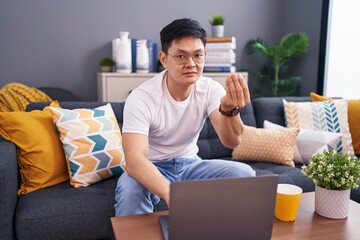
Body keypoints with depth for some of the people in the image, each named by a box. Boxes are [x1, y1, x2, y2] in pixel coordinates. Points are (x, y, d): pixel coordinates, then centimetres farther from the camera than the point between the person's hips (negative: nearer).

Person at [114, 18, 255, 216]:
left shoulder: (211, 89, -11)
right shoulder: (141, 98, -23)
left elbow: (231, 141, -23)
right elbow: (134, 160, -35)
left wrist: (228, 109, -46)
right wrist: (170, 193, -54)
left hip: (190, 164, 4)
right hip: (152, 168, -3)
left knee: (244, 174, -18)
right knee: (129, 188, -36)